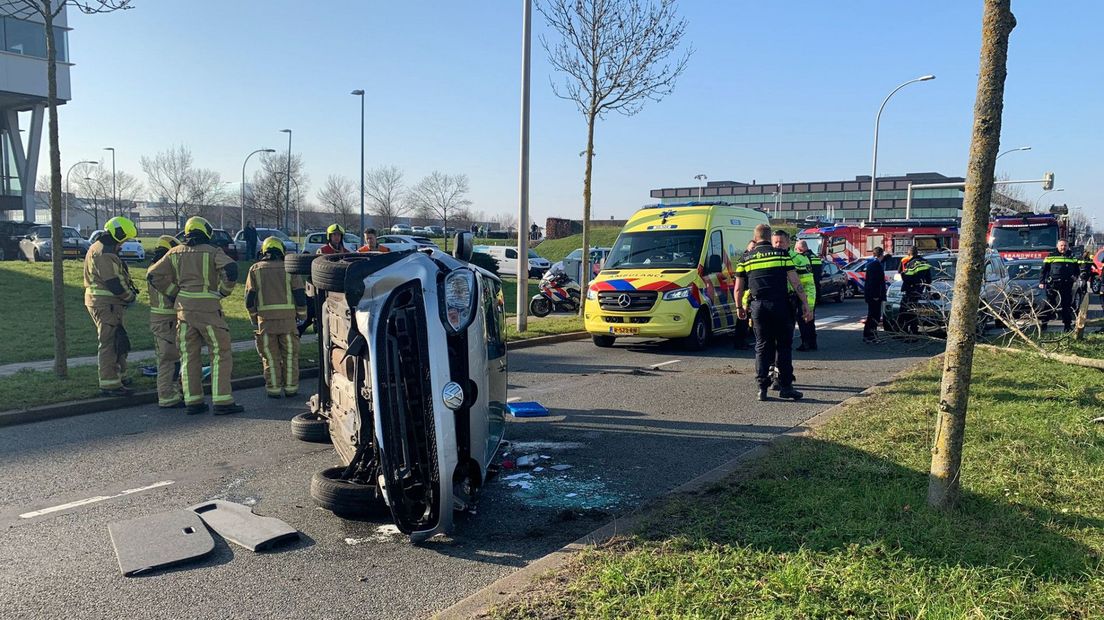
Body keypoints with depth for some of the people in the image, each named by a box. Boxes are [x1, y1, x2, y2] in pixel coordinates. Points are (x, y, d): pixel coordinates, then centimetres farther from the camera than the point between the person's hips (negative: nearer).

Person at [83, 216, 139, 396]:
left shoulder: (98, 248, 17)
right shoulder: (104, 253, -18)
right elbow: (114, 283, -22)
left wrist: (129, 290, 7)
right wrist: (131, 296, -7)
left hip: (101, 303, 11)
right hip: (106, 305, -11)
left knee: (118, 341, 20)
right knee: (110, 343, -7)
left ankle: (119, 376, 31)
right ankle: (109, 384, -4)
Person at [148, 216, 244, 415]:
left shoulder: (175, 253, 12)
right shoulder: (213, 252, -1)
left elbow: (153, 275, 8)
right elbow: (230, 269, -19)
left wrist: (175, 292, 12)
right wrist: (223, 291, -5)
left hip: (184, 309, 5)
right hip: (208, 308, -4)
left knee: (189, 356, 11)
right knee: (221, 355, 2)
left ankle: (193, 401, 13)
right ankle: (222, 401, -2)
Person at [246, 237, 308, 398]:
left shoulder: (255, 269, 8)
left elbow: (249, 299, 6)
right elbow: (300, 295, 2)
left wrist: (254, 320, 18)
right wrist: (302, 316, 13)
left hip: (265, 319, 0)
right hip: (288, 318, 0)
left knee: (270, 356, 9)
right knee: (290, 355, 11)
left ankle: (274, 389, 11)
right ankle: (290, 388, 14)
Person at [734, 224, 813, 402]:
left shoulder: (746, 259, 9)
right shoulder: (782, 254, 5)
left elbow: (738, 289, 10)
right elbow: (795, 283, 2)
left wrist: (739, 307, 24)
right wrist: (805, 305, 6)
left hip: (758, 306, 2)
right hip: (780, 305, -1)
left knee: (762, 347, 9)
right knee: (784, 345, 8)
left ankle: (763, 387, 7)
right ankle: (785, 386, 8)